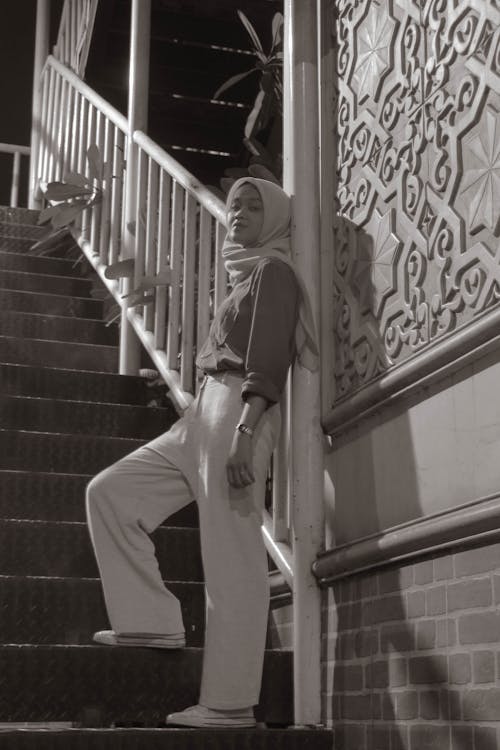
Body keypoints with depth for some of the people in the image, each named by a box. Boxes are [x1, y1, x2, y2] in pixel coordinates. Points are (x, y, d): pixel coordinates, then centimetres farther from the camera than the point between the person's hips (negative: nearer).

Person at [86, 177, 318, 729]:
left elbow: (267, 359, -14)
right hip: (204, 414, 10)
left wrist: (245, 434, -24)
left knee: (231, 560, -9)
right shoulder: (246, 274, 24)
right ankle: (153, 621, 6)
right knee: (109, 492, 6)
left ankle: (230, 703, -5)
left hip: (238, 414, -10)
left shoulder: (272, 270, -2)